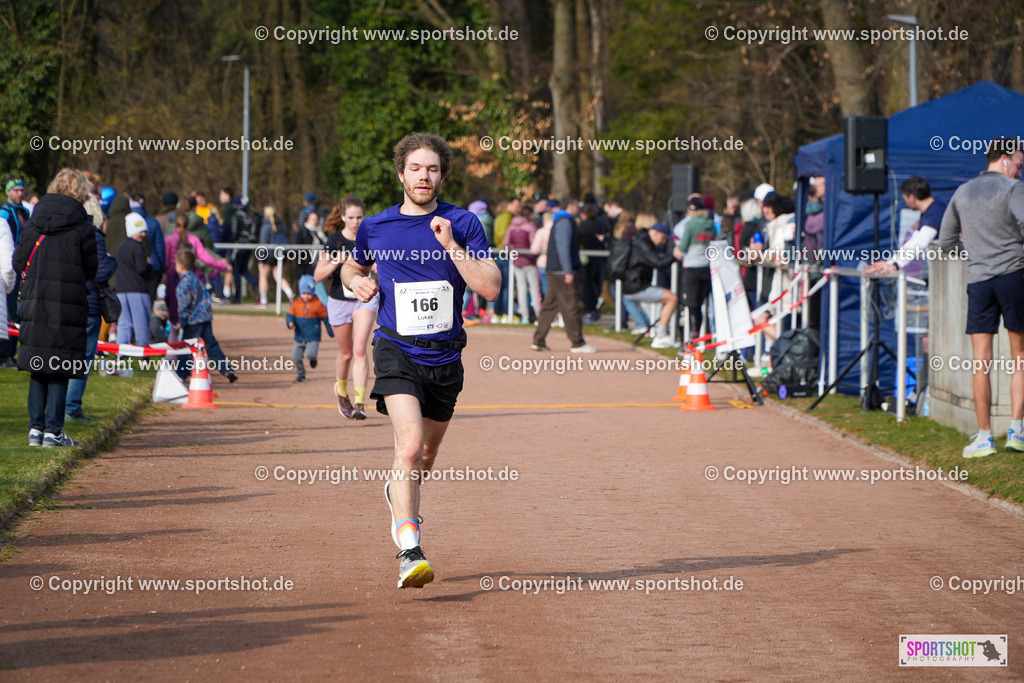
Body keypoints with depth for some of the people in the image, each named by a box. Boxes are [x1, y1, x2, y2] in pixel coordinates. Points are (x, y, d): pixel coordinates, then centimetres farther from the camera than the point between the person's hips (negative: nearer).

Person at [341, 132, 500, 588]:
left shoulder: (463, 225, -1)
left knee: (426, 456, 18)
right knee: (410, 445, -23)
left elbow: (490, 288, -11)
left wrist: (451, 245, -20)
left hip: (444, 357, 2)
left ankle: (398, 493, 54)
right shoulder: (375, 228, 2)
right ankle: (409, 554, -28)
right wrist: (356, 282, 0)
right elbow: (352, 266, 23)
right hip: (397, 352, -2)